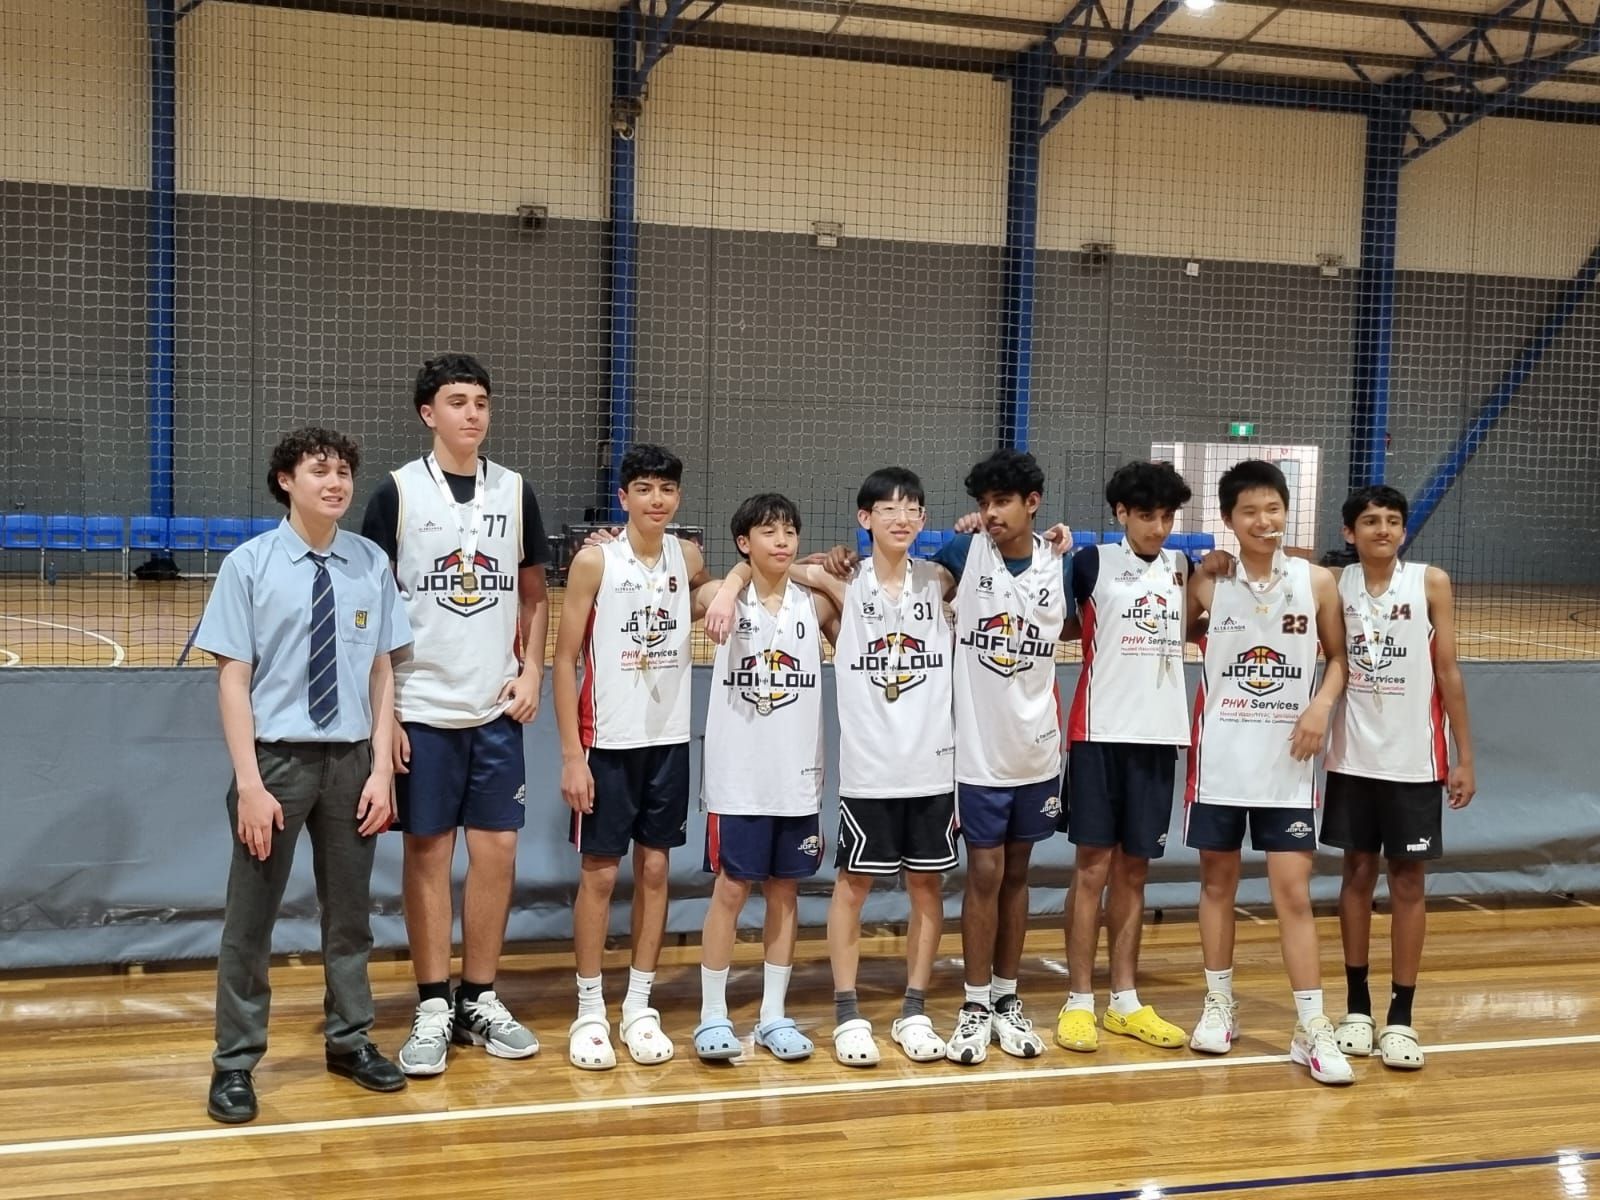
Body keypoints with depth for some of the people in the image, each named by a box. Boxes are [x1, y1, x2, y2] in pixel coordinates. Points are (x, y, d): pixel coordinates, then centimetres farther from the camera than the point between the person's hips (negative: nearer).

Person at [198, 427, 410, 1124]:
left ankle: (350, 1040, 32)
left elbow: (382, 674, 3)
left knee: (349, 910, 15)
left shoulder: (371, 565, 0)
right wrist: (250, 784, -13)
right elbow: (233, 680, -8)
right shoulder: (250, 564, -7)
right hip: (276, 756, -3)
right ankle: (235, 1061, 19)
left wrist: (381, 770, -2)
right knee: (250, 917, 5)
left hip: (351, 759, 3)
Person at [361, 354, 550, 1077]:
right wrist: (380, 709, -7)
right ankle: (433, 1009, 14)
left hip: (497, 707, 3)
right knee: (427, 851, 4)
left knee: (497, 849, 5)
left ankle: (481, 1001, 18)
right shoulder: (398, 492, -3)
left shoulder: (515, 491, 7)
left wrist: (531, 673, 0)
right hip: (422, 707, -3)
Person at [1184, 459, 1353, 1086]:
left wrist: (1322, 704, -8)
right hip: (1220, 758, 1)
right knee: (1217, 881, 10)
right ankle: (1219, 1004, 24)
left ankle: (1312, 1026, 3)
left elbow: (1337, 657, 7)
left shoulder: (1317, 582, -1)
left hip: (1287, 762, 0)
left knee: (1293, 891, -2)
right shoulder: (1207, 583, -2)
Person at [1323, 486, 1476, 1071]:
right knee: (1358, 873, 8)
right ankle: (1357, 1006, 18)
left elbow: (1448, 672, -3)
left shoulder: (1430, 583, -4)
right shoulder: (1334, 585, 0)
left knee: (1408, 881, 4)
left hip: (1414, 760, -1)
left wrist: (1464, 757, -3)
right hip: (1353, 757, 2)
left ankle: (1401, 1015, 11)